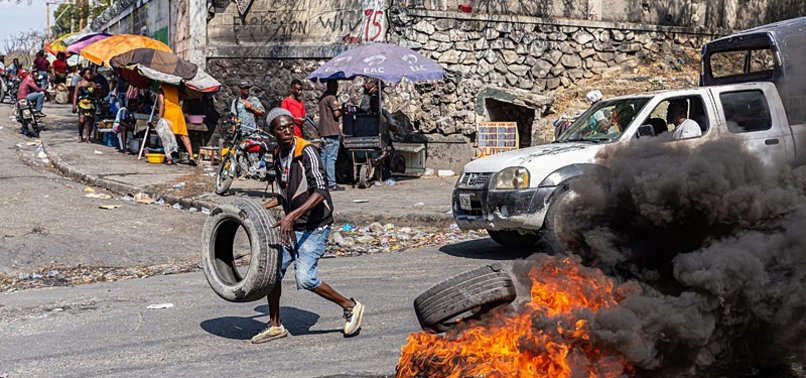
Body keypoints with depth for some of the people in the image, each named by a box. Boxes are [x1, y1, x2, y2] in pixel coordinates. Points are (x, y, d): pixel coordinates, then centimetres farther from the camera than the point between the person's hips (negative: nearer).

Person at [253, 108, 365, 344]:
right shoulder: (278, 156, 8)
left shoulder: (306, 152, -17)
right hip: (291, 226, 8)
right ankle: (275, 325, 23)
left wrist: (293, 215, -37)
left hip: (314, 226, -8)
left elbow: (320, 191, -28)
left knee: (304, 278, -16)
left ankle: (350, 307, 5)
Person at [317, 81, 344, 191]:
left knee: (323, 157, 10)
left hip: (323, 131, 9)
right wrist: (342, 111, 2)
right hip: (332, 131, -9)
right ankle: (331, 184, -8)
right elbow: (336, 113, -16)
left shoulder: (322, 97, 17)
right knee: (331, 158, -8)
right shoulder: (331, 97, -10)